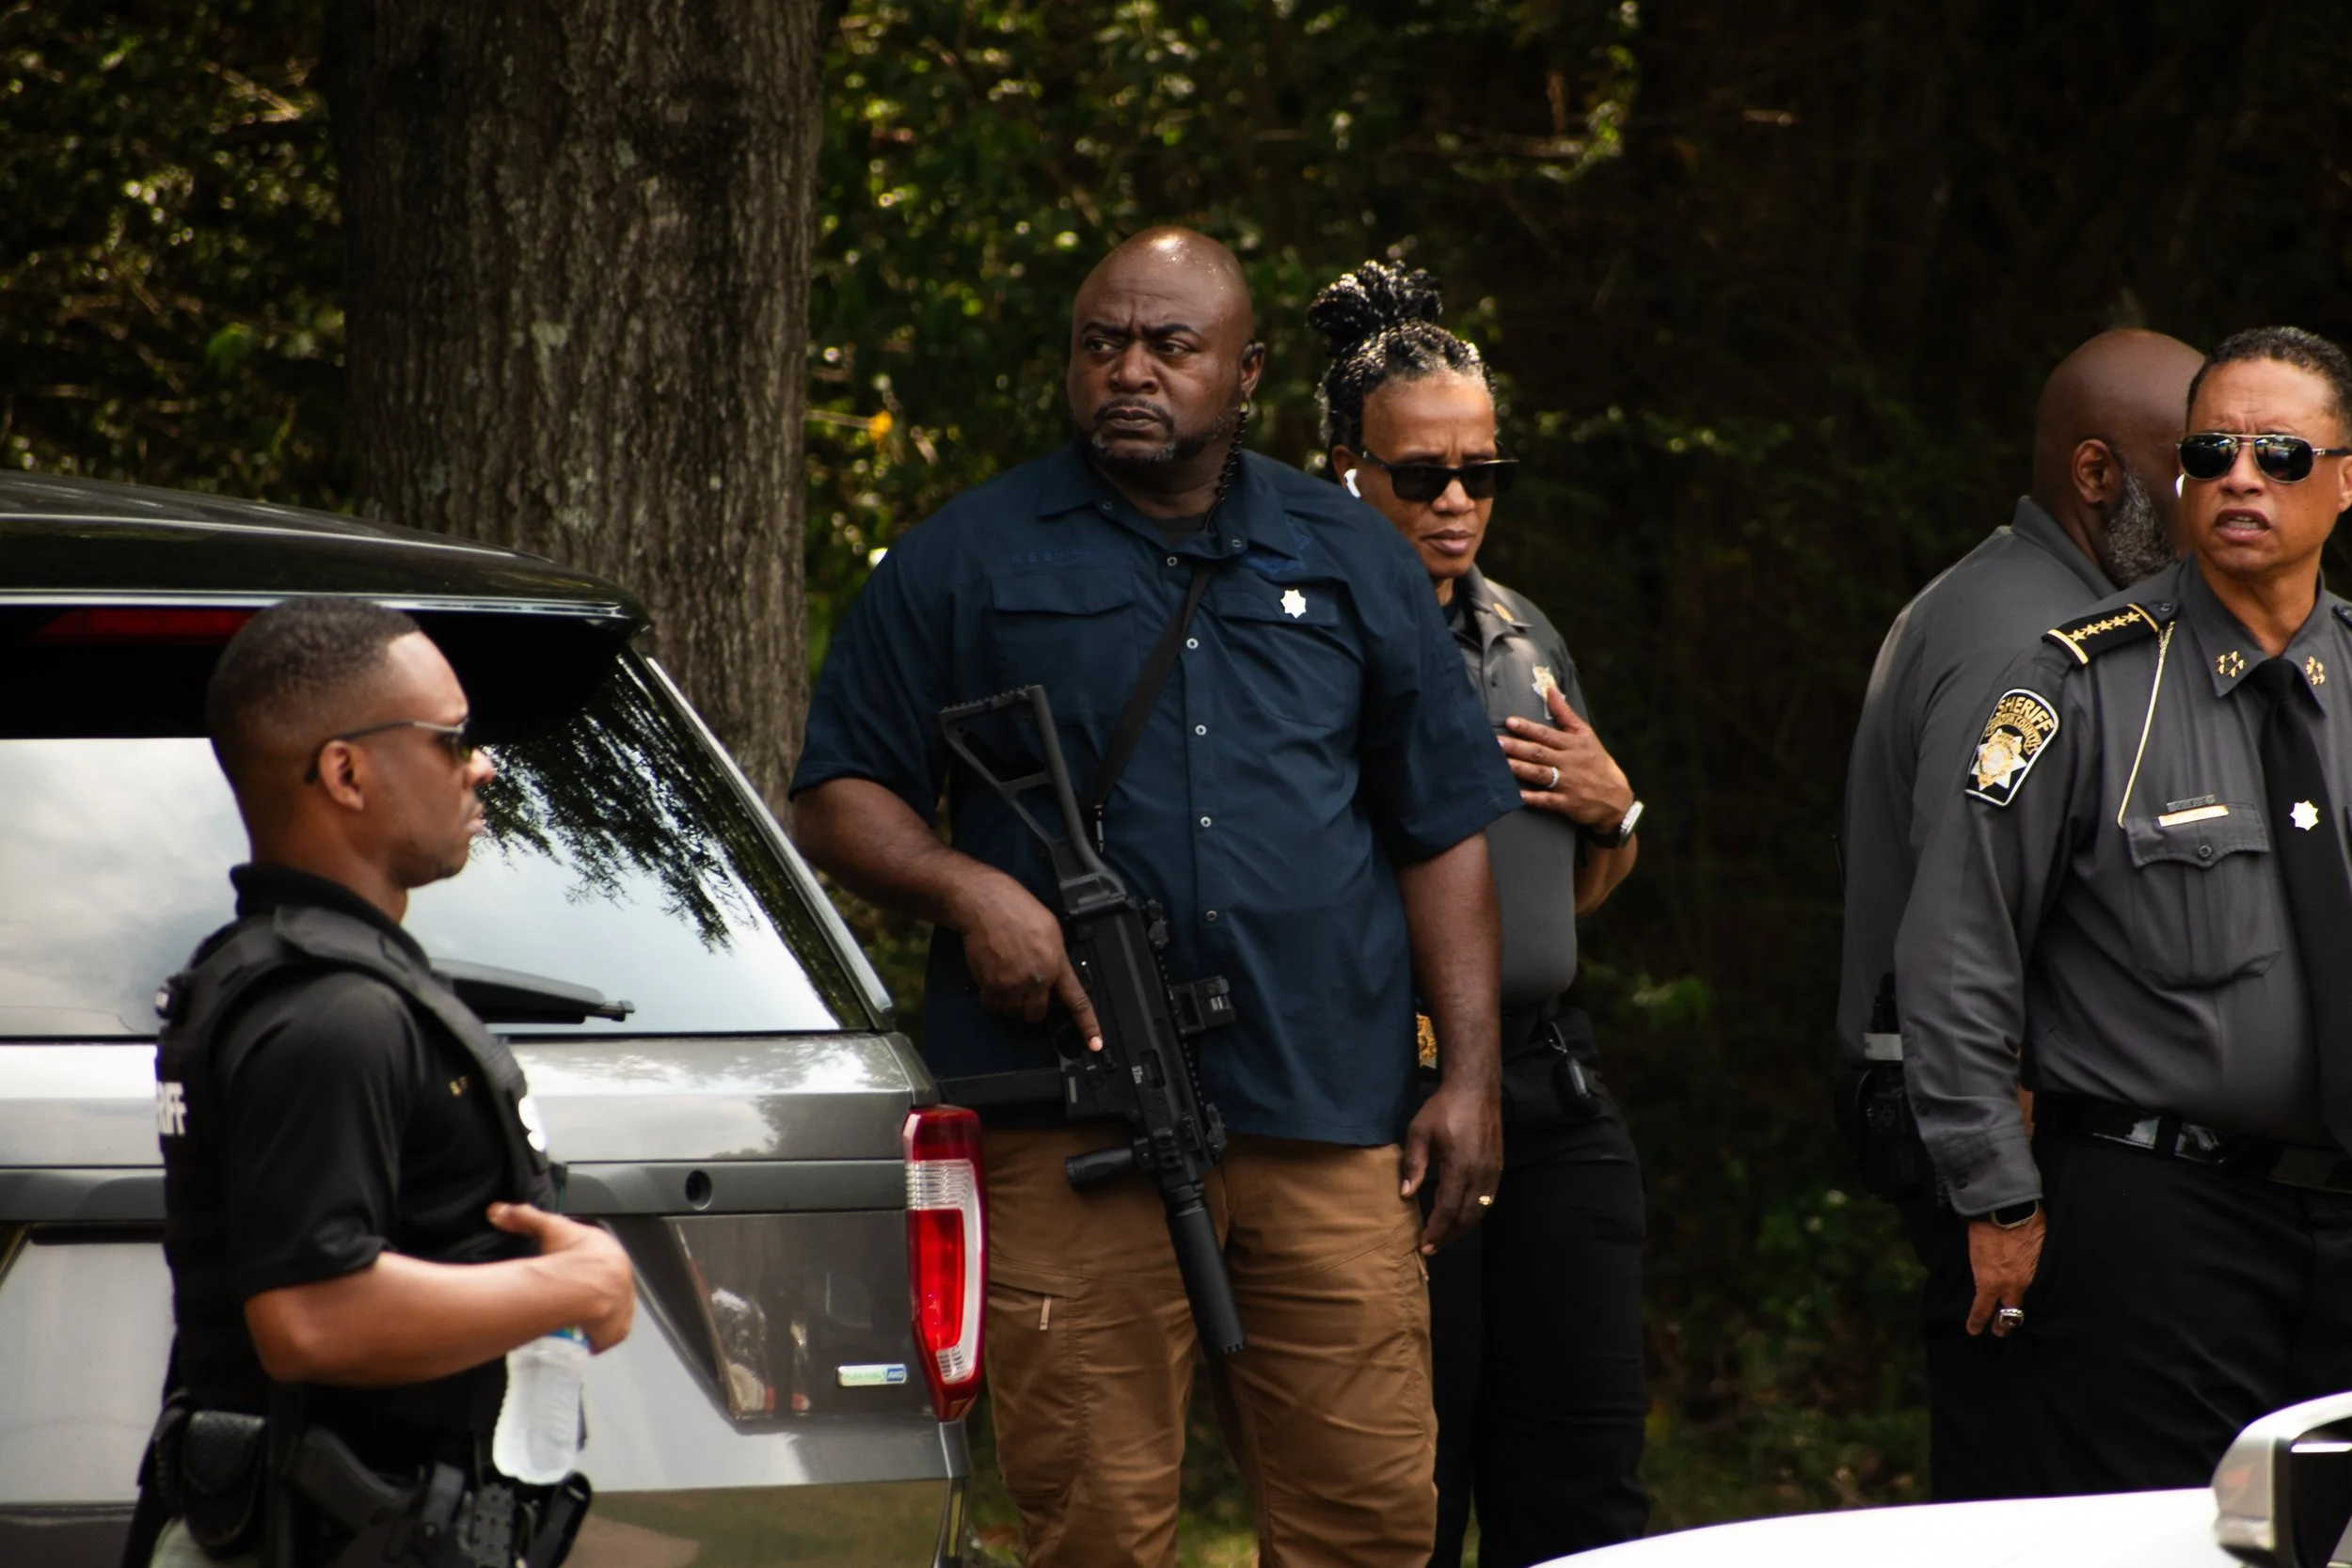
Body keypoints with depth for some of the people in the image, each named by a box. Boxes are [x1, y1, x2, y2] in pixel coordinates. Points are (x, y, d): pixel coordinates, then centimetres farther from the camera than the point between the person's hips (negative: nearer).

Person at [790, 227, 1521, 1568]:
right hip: (1072, 1140, -2)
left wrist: (1470, 1072, 8)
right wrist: (967, 891, -11)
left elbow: (1442, 834, 16)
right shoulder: (972, 562, 8)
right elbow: (841, 799, 9)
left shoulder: (1353, 563, 16)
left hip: (1328, 1121, 2)